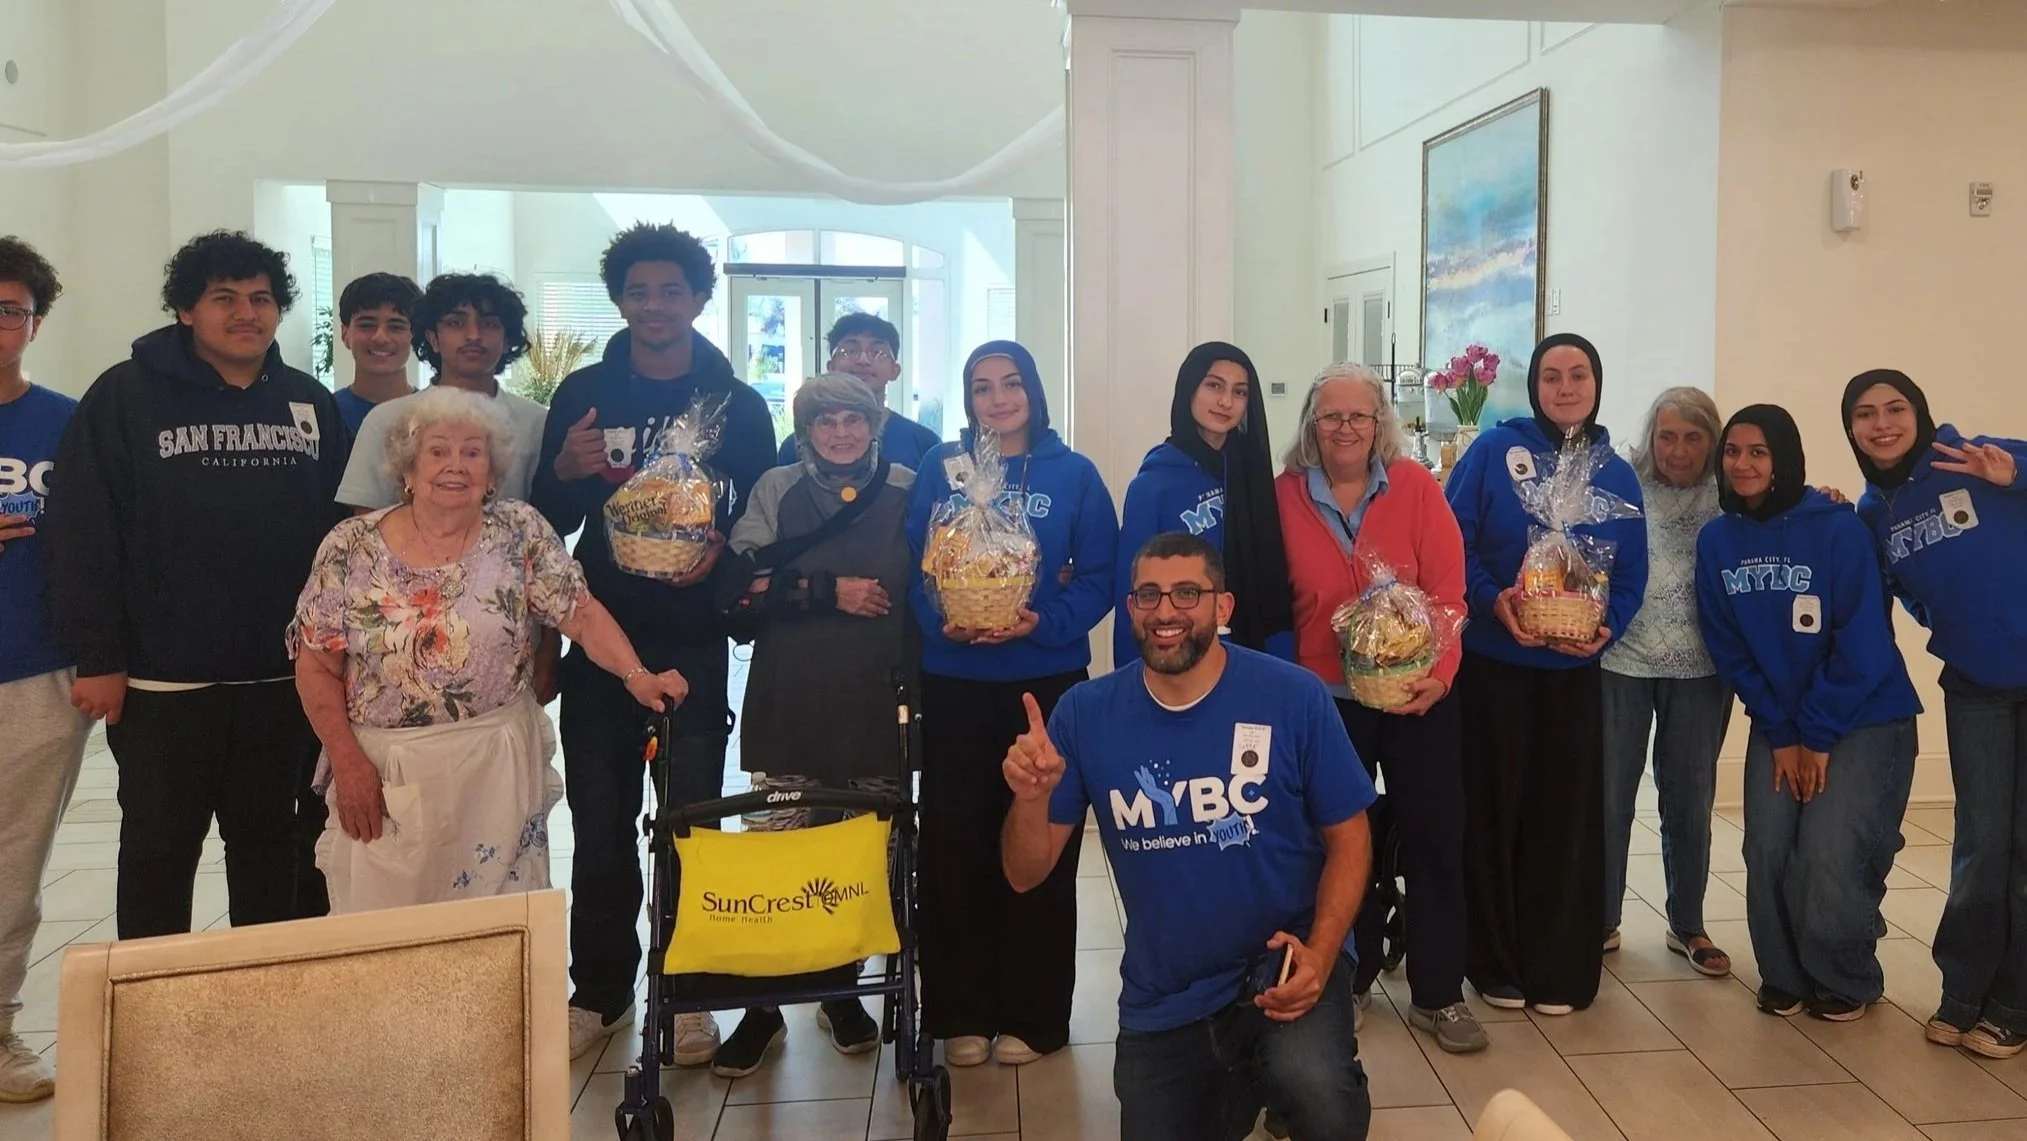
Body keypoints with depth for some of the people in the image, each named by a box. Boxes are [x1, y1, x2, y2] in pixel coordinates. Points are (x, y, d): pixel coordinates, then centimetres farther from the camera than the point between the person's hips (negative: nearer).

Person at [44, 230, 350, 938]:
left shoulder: (310, 403, 7)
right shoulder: (127, 396, -4)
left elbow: (340, 529, 10)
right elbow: (83, 533, -8)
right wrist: (97, 658, -12)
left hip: (283, 680, 3)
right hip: (161, 684, -3)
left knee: (271, 853, 14)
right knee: (158, 854, 10)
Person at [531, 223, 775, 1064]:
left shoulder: (737, 404, 3)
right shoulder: (582, 393, 5)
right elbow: (547, 520, 6)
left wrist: (720, 545, -17)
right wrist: (563, 471, -15)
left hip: (694, 642, -1)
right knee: (599, 822, 7)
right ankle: (599, 992, 21)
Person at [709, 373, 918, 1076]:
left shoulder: (907, 490, 9)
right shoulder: (775, 490, 7)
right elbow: (745, 583, -2)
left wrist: (918, 677, -1)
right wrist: (830, 591, -10)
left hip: (877, 702, 1)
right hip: (790, 704, -1)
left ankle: (842, 991, 24)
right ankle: (763, 1005, 13)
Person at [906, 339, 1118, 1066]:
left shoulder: (1074, 474, 3)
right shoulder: (939, 470, 5)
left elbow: (1101, 575, -1)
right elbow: (912, 567, 1)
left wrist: (1044, 621, -17)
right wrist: (941, 621, -17)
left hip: (1048, 681, 0)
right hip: (954, 682, 1)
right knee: (956, 843, 3)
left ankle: (1032, 1014, 17)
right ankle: (961, 1012, 16)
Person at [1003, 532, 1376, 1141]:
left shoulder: (1294, 696, -12)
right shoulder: (1085, 713, -7)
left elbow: (1348, 837, -4)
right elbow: (1026, 875, -4)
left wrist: (1320, 954, -19)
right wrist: (1032, 798, -25)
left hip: (1283, 960, -3)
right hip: (1161, 999, 3)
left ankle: (1286, 1073, 4)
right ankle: (1239, 1085, 43)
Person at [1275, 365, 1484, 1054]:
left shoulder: (1415, 486, -5)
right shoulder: (1284, 496, -3)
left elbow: (1447, 590, -9)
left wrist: (1439, 674, -20)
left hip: (1418, 695, 0)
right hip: (1326, 699, 0)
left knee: (1434, 839, 6)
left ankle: (1438, 995, 20)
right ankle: (1350, 982, 29)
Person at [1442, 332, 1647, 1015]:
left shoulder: (1617, 476, 8)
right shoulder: (1495, 450, -2)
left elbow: (1631, 574, 6)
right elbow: (1453, 539, -8)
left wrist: (1608, 625, -12)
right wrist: (1492, 599, -22)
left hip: (1574, 669, 3)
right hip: (1492, 663, -3)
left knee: (1567, 813, 6)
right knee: (1494, 809, 4)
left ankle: (1560, 968, 19)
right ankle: (1497, 964, 17)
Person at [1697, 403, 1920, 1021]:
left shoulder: (1837, 527, -15)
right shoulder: (1716, 539, -3)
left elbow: (1862, 641, -16)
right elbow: (1728, 648, 0)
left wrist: (1818, 735, -14)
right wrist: (1780, 733, -4)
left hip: (1864, 718, -4)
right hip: (1778, 724, 4)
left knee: (1829, 859, -11)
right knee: (1768, 852, -5)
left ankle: (1849, 982, 15)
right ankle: (1784, 977, 19)